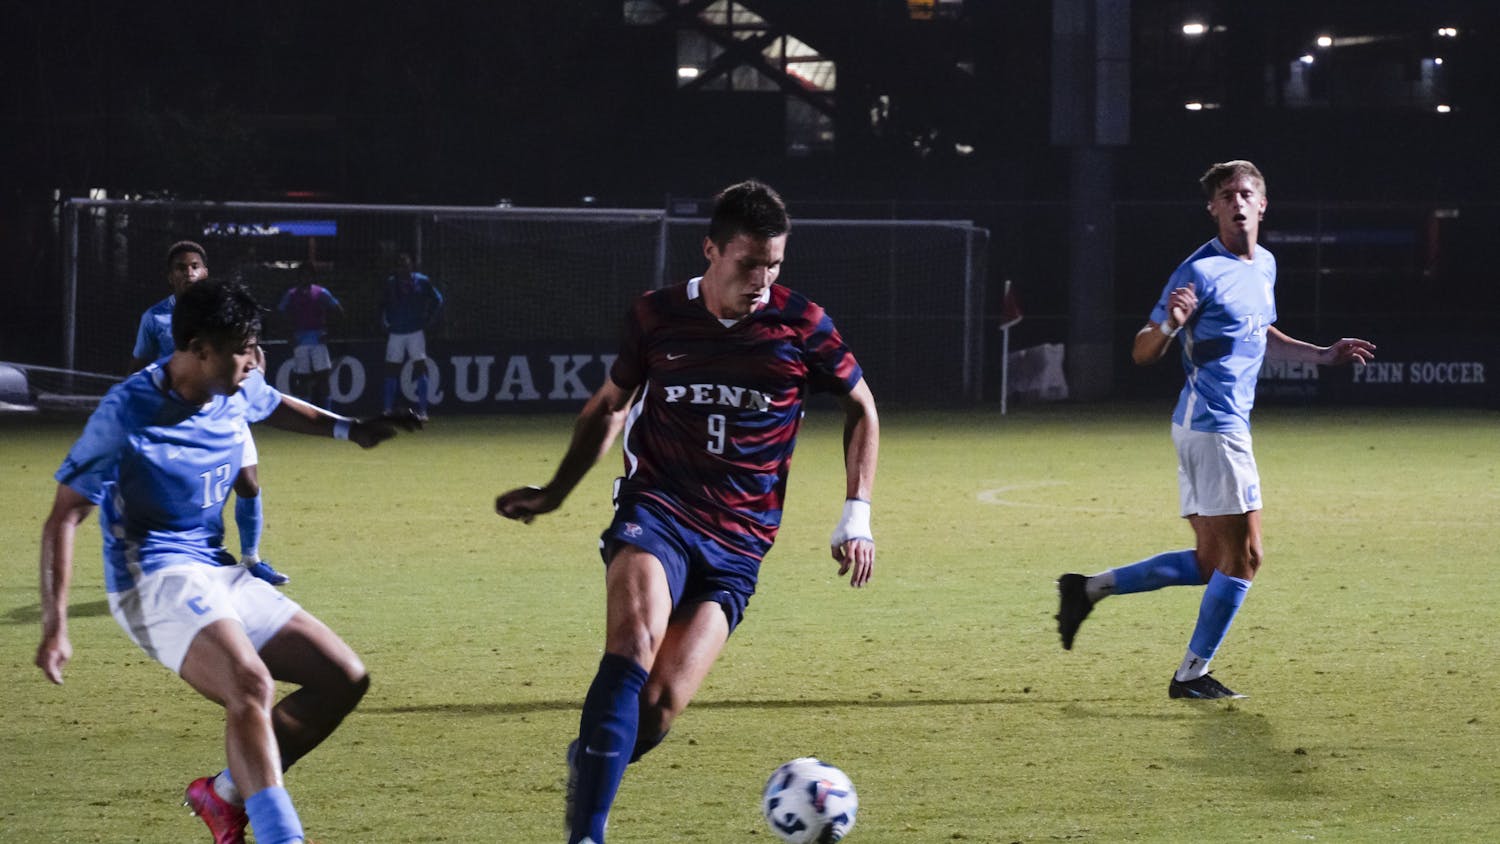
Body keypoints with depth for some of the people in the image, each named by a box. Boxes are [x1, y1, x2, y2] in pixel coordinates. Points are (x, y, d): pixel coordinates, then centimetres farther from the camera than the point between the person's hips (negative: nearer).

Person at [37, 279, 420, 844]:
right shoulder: (126, 414, -17)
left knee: (345, 678, 5)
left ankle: (226, 795, 9)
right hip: (155, 582, -9)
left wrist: (348, 429, 18)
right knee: (251, 686, -34)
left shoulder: (239, 391, 3)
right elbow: (64, 518, -14)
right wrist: (55, 625, -21)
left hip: (219, 576, 9)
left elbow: (276, 407, 31)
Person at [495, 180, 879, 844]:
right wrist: (554, 493, 17)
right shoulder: (657, 317, 2)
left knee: (658, 708, -13)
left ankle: (590, 763, 21)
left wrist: (857, 515, 8)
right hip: (655, 511, 0)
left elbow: (861, 408, 15)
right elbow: (609, 407, 21)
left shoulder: (800, 325, -1)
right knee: (633, 647, -30)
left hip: (736, 545, 1)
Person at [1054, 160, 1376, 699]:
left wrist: (1323, 355, 22)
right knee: (1243, 556, -7)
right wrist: (1170, 325, -32)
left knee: (1209, 562, 11)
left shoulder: (1264, 265, 14)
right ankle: (1192, 673, 0)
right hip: (1213, 426, -9)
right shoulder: (1200, 271, -12)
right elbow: (1143, 352, -11)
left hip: (1227, 426, 9)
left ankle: (1090, 589, 14)